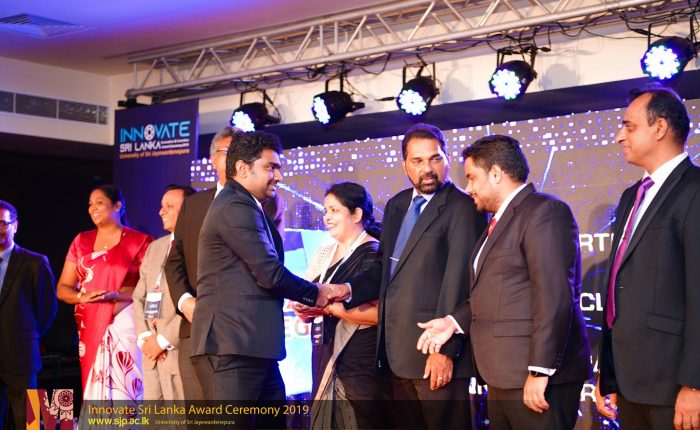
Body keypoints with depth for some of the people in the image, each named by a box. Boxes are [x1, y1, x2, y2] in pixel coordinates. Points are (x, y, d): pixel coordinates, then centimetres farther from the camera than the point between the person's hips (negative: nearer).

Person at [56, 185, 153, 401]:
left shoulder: (139, 241, 2)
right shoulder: (82, 242, 14)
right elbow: (62, 289, 14)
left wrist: (117, 295, -18)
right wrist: (82, 297, -7)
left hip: (124, 324, -4)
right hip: (90, 327, 4)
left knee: (124, 387, -11)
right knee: (95, 388, -1)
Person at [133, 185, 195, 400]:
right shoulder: (155, 247, 18)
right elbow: (139, 296, 18)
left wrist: (164, 339, -13)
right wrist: (143, 337, 2)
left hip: (181, 350, -8)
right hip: (152, 352, 8)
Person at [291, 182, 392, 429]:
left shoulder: (375, 254, -8)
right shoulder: (324, 254, 14)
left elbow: (380, 312, -18)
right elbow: (308, 300, 17)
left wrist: (329, 306, -20)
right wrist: (303, 309, -6)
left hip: (361, 367, -7)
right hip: (326, 363, 7)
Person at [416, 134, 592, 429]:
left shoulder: (544, 212, -11)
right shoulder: (501, 220, 19)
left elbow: (553, 296, -20)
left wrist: (540, 371, -23)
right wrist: (454, 321, 7)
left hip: (537, 380, -9)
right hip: (504, 377, 9)